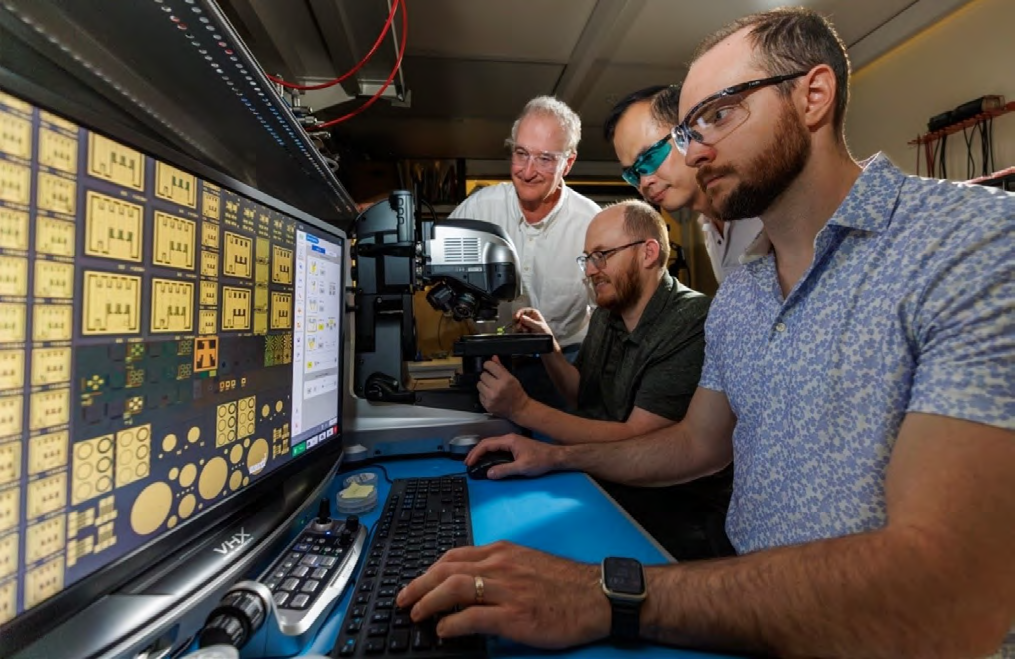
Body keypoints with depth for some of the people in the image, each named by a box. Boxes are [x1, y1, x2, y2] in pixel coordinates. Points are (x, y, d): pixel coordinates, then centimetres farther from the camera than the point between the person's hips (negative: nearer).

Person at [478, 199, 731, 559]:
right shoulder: (606, 313, 5)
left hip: (680, 513, -6)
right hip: (609, 490, 7)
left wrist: (523, 409, -24)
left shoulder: (691, 322, -20)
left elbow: (636, 441, -23)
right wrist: (549, 349, -2)